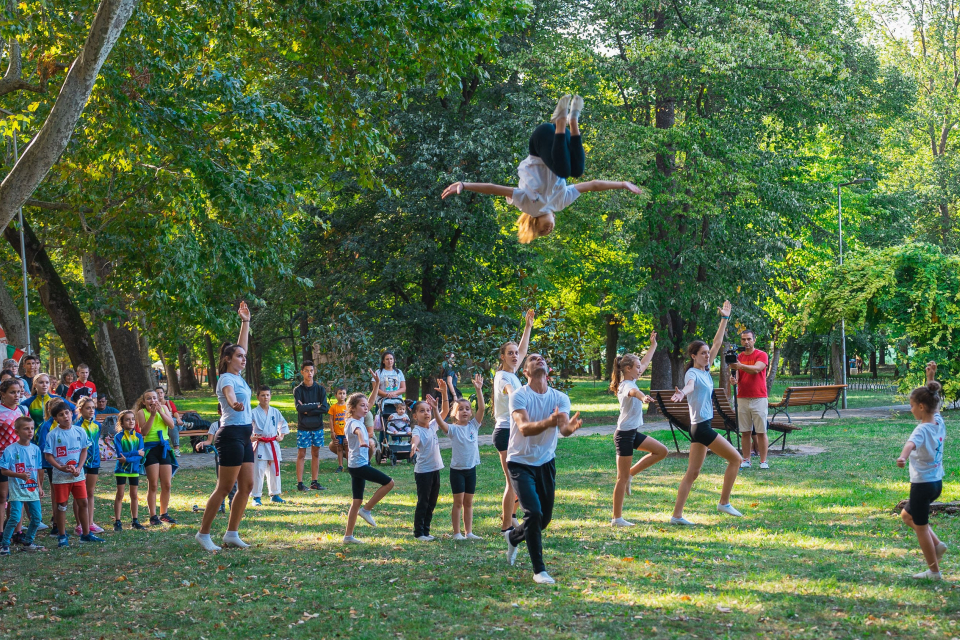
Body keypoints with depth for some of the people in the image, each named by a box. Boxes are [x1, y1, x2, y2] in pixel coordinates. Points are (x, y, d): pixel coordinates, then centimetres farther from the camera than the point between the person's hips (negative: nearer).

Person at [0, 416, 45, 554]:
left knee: (37, 518, 7)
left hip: (32, 490, 6)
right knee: (15, 518, -14)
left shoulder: (35, 449, 6)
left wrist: (39, 486, 12)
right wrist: (19, 475, -24)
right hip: (17, 490, -6)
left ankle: (28, 542, 23)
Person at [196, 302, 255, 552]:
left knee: (246, 486, 7)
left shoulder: (238, 376, 13)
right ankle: (203, 533, -1)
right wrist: (234, 403, -58)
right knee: (224, 487, -7)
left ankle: (232, 534, 11)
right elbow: (228, 393, -37)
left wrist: (245, 322, 25)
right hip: (231, 435, -9)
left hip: (244, 436, 9)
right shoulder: (227, 379, -12)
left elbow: (241, 346, 26)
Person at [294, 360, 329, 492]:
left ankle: (314, 482, 11)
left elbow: (325, 408, -6)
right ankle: (300, 483, -2)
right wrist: (316, 405, -11)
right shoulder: (298, 390, -2)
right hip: (303, 427, -3)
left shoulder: (320, 389, 4)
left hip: (317, 427, 3)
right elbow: (299, 408, -16)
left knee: (316, 454, 6)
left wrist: (307, 410, -11)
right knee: (301, 454, -3)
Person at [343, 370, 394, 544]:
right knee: (389, 482, -8)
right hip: (359, 465, -9)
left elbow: (370, 402, 23)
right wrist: (362, 441, -63)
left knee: (357, 501, 10)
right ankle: (366, 510, -3)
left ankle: (348, 535, 12)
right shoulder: (353, 422, -16)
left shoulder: (359, 419, 10)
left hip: (357, 465, 9)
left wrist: (376, 384, 17)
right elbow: (358, 431, -41)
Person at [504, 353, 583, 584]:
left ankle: (513, 537, 42)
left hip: (546, 463, 5)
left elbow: (563, 427, -19)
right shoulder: (519, 396, -14)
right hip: (520, 463, -5)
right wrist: (548, 422, -49)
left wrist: (569, 427, -45)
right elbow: (524, 428, -30)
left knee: (545, 517, 10)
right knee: (534, 513, -18)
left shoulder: (560, 398, -2)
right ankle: (539, 570, -7)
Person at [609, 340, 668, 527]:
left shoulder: (631, 381, 8)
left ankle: (631, 473, 14)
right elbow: (633, 392, -47)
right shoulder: (626, 385, -20)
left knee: (661, 451, 11)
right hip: (624, 434, -10)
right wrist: (643, 396, -67)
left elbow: (645, 362, 24)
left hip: (633, 433, 10)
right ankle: (617, 518, 1)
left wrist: (653, 345, 29)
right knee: (622, 478, -5)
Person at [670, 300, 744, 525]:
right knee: (735, 458, -3)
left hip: (703, 426, 9)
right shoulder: (692, 373, -12)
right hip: (700, 426, -9)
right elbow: (690, 385, -37)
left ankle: (677, 515, 7)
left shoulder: (706, 370, 12)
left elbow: (718, 343, 20)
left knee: (693, 473, 7)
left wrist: (724, 319, 20)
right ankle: (724, 503, 4)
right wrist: (682, 393, -60)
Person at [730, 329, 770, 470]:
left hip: (758, 398, -4)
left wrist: (740, 366, -35)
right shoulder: (738, 357, 12)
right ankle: (746, 461, 6)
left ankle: (763, 461, 0)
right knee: (745, 432, 2)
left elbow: (756, 369, -19)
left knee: (761, 432, -3)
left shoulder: (761, 355, -1)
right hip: (742, 398, 4)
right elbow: (737, 376, 5)